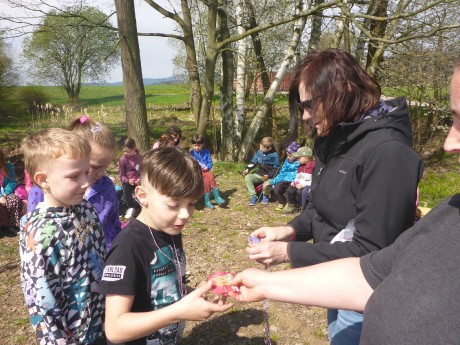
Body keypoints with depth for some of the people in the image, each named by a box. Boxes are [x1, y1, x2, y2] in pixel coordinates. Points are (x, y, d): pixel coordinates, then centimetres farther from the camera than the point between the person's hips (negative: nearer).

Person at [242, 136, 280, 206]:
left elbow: (276, 168, -12)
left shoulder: (274, 155, -13)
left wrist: (268, 176, -25)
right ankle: (253, 196, -10)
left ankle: (265, 196, 2)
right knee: (247, 177, -19)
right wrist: (247, 169, -3)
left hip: (269, 176, -5)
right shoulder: (259, 152, 2)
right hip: (259, 174, 5)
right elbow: (253, 162, 13)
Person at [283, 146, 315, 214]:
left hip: (310, 186, -8)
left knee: (300, 192, -32)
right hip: (301, 185, 8)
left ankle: (303, 208, -9)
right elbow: (298, 176, 23)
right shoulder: (301, 166, 10)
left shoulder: (314, 166, -18)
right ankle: (292, 206, 11)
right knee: (290, 190, -10)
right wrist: (294, 182, 0)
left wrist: (303, 184, -25)